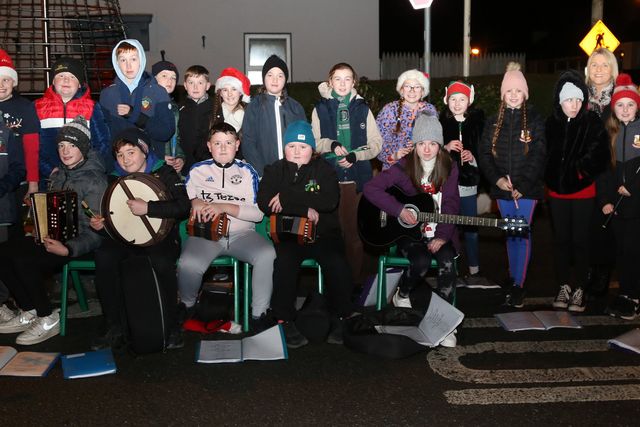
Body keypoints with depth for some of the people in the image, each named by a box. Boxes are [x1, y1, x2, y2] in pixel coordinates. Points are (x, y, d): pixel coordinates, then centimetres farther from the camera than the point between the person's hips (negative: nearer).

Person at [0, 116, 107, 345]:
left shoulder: (95, 180, -12)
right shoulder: (59, 174, 13)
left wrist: (68, 249, -29)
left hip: (77, 242, -8)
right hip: (53, 237, 8)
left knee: (24, 259, -27)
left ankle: (48, 320, -11)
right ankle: (28, 313, 1)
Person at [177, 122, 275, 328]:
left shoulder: (247, 172, 9)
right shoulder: (197, 171, 11)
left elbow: (259, 213, 1)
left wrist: (225, 207, -12)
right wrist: (194, 203, -6)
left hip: (242, 234, 0)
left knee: (267, 255, -30)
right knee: (188, 264, -32)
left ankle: (258, 315, -14)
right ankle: (187, 308, 2)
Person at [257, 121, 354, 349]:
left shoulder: (323, 169, 7)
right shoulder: (274, 171, 10)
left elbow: (330, 201, -12)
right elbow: (264, 203, -7)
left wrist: (287, 197, -16)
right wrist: (305, 209, -15)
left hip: (324, 233, 0)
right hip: (288, 234, 0)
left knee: (337, 264, -27)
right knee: (283, 263, -30)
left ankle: (339, 318, -6)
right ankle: (285, 321, -14)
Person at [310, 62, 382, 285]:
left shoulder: (362, 108, 8)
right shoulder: (320, 108, 9)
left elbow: (376, 143, 7)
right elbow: (314, 142, 8)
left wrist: (355, 155, -8)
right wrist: (331, 145, -10)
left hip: (359, 176, 0)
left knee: (358, 229, -1)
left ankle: (359, 277, 9)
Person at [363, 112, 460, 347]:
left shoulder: (449, 168, 2)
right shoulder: (404, 167, -6)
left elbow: (451, 205, -3)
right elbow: (370, 188, -14)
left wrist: (442, 236, -17)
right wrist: (399, 210, -21)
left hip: (439, 234, 2)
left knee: (447, 262, -27)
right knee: (421, 262, -29)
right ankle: (402, 296, 4)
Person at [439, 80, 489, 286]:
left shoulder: (478, 122, 5)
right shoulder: (440, 122, 1)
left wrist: (473, 158, -11)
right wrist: (446, 148, -15)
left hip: (468, 184, 2)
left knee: (471, 229, 9)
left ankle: (473, 272, 20)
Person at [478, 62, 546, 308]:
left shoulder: (535, 121, 0)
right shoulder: (493, 122, 9)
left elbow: (539, 156, -7)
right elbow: (484, 154, 4)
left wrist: (522, 185, -16)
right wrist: (497, 179, -11)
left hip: (527, 188, -3)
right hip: (502, 188, 3)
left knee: (521, 233, -8)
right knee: (510, 234, 11)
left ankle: (518, 285, -4)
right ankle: (514, 278, 23)